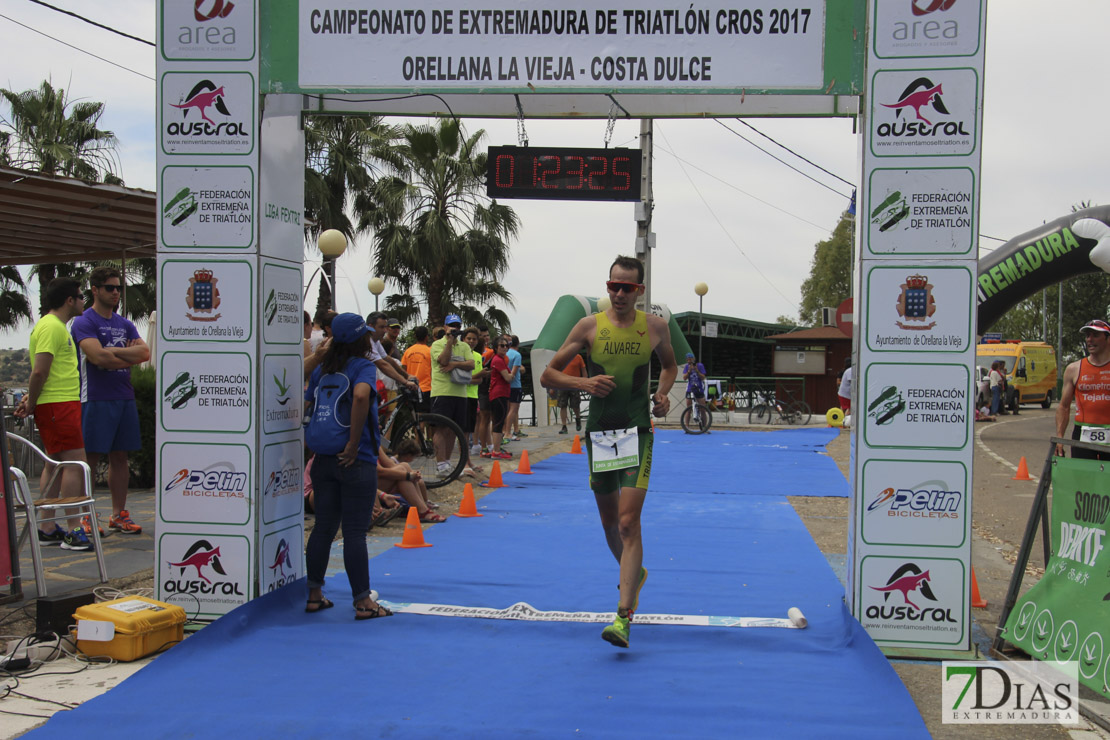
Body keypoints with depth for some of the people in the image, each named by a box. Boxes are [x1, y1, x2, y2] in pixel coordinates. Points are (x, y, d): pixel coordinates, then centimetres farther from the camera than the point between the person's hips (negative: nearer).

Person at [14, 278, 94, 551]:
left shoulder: (56, 326, 20)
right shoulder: (52, 327, -13)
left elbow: (41, 372, 20)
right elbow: (39, 371, -20)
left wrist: (30, 400, 9)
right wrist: (31, 403, -10)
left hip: (61, 404, 11)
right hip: (58, 405, -11)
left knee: (55, 465, 12)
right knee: (75, 462, -11)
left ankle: (47, 529, 17)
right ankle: (74, 532, -11)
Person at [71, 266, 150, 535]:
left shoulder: (125, 324, 17)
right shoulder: (84, 322, -3)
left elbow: (145, 352, 3)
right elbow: (98, 357, -18)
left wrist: (114, 353, -10)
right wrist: (130, 357, -6)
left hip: (124, 398, 6)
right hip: (96, 399, -6)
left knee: (120, 457, 8)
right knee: (90, 458, -3)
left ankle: (119, 514, 14)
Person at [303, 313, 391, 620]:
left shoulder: (322, 369, 11)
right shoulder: (363, 366, -9)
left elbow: (306, 407, 10)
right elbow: (360, 396, -28)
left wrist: (317, 443, 12)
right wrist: (354, 444, -22)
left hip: (323, 460, 6)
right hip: (356, 462, -6)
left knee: (323, 528, 12)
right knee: (355, 532, -2)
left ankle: (314, 595, 19)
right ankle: (363, 602, 4)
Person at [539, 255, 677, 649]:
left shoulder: (655, 326, 2)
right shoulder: (589, 326, 0)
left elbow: (670, 364, 22)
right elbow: (548, 375, 2)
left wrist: (662, 394, 1)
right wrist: (581, 382, -17)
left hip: (637, 431, -2)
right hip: (599, 432, 2)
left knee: (628, 522, -14)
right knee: (609, 521, 15)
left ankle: (624, 616, -14)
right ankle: (634, 573, 45)